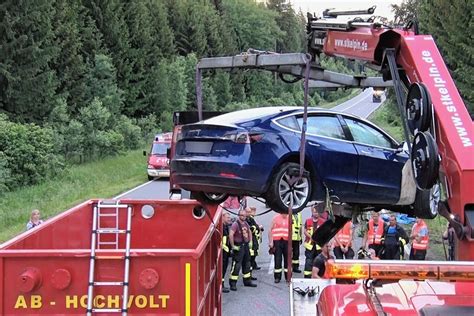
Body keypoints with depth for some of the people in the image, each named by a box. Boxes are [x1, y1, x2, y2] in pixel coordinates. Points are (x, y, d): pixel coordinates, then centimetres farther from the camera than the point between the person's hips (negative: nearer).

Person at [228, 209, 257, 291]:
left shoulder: (246, 223, 9)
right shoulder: (235, 224, -16)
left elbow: (249, 232, 27)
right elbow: (231, 235, -27)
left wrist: (250, 241, 19)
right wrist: (233, 246, -25)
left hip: (246, 245, 8)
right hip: (238, 247, -8)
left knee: (247, 264, 17)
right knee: (236, 265, -9)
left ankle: (247, 281, 30)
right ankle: (232, 284, -6)